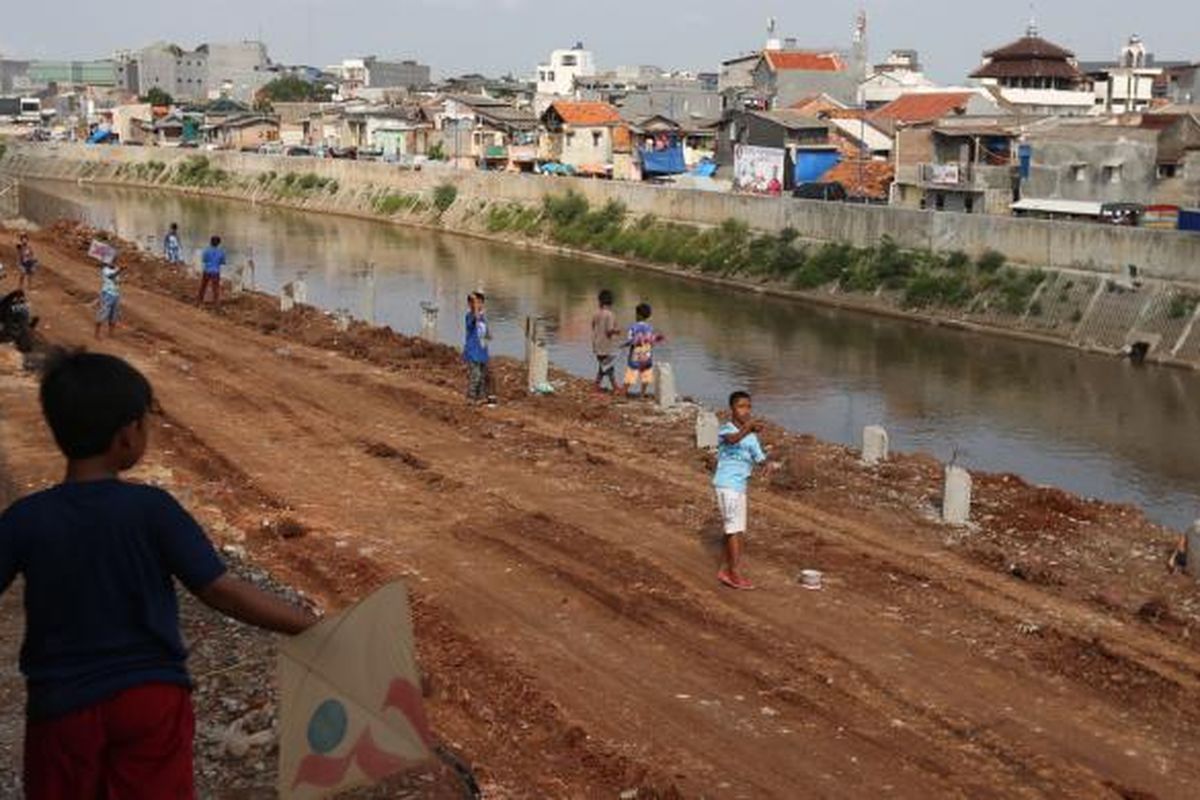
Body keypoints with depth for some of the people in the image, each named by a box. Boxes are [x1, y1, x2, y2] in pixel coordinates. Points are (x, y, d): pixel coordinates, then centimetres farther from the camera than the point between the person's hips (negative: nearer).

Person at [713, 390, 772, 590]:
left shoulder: (752, 436, 10)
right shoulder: (726, 429, -12)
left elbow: (760, 459, 5)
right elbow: (732, 439, -36)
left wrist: (766, 463, -17)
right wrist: (747, 429, -53)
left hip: (740, 485, 8)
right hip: (726, 484, -8)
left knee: (736, 529, 12)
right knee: (734, 528, -8)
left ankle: (726, 570, 23)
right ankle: (735, 574, -4)